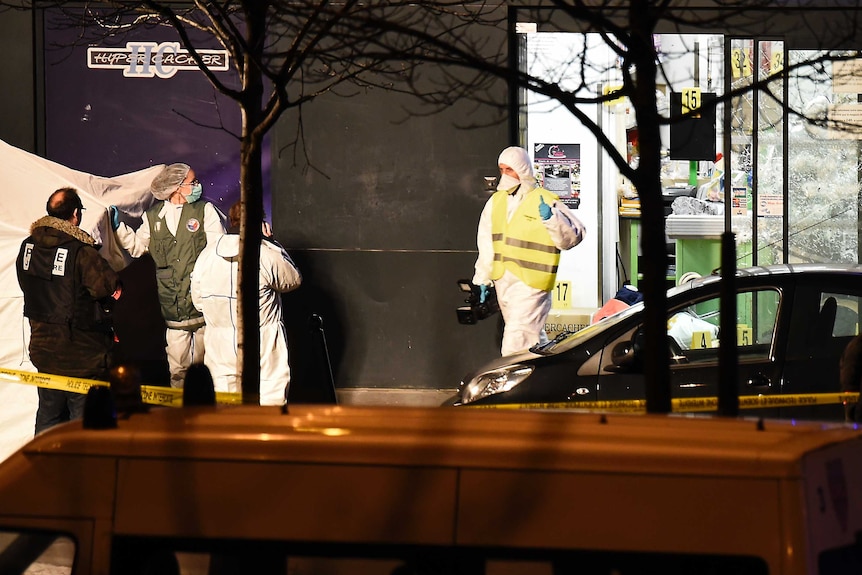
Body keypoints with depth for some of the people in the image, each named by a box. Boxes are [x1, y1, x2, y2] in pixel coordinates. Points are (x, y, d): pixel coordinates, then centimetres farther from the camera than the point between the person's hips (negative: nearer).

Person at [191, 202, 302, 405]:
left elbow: (198, 301, 9)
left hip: (219, 349, 4)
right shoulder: (266, 255, -14)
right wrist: (272, 243, 9)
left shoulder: (206, 255, 0)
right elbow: (294, 279, 4)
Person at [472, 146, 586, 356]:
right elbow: (486, 244, 18)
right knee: (533, 336, 16)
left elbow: (574, 236, -12)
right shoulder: (495, 201, 13)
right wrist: (483, 278, 18)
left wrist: (551, 219, -28)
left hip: (530, 283, -7)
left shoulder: (545, 201, -7)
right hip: (502, 282, 7)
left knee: (516, 340, -15)